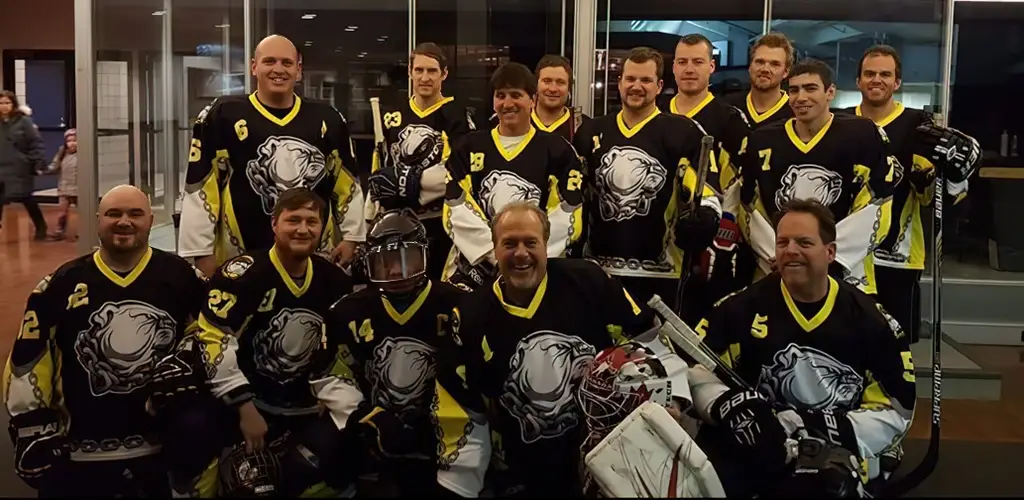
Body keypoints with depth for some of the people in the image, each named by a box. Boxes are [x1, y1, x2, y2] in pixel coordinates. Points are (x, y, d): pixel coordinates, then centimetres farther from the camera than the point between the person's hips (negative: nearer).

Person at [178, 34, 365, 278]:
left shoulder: (328, 120, 6)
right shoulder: (222, 116, -4)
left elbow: (348, 183, 12)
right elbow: (200, 188, -4)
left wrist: (350, 236, 8)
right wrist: (202, 252, -6)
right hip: (243, 257, -2)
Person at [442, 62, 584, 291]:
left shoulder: (558, 151, 4)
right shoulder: (470, 147, 8)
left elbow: (567, 218, -3)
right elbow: (456, 212, 0)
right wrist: (497, 252, -12)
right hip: (472, 269, 1)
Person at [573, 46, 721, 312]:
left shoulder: (682, 132, -3)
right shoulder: (592, 133, 10)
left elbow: (706, 191, -3)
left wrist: (701, 223, -21)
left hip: (656, 271, -4)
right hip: (599, 268, 4)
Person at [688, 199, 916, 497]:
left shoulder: (870, 321, 5)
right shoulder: (744, 307, 3)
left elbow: (895, 411, 6)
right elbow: (698, 373, 3)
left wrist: (840, 430, -11)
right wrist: (726, 405, -17)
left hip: (831, 456, 1)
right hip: (748, 446, -1)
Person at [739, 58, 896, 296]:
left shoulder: (862, 135, -3)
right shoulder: (762, 141, 5)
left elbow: (875, 208, -7)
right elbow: (749, 209, 8)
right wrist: (778, 256, -6)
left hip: (844, 276, -2)